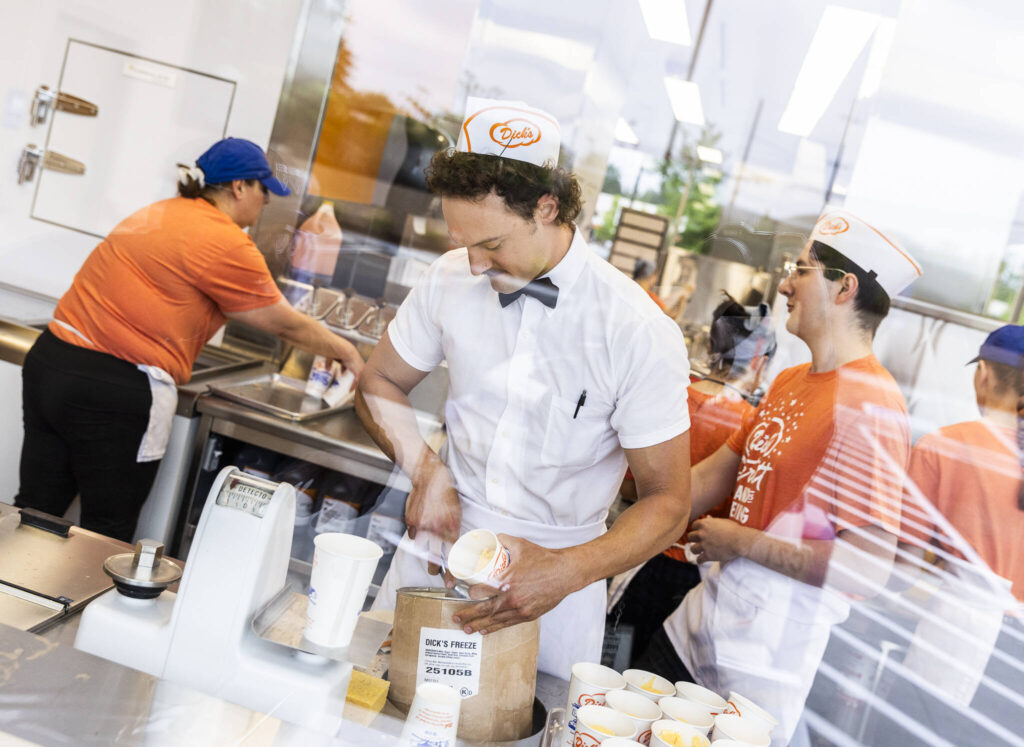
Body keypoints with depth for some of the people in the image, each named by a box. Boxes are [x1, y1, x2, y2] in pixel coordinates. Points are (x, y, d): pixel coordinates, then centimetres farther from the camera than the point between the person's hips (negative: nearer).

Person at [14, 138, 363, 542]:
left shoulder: (159, 213, 16)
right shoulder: (225, 243, -12)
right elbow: (285, 324, -3)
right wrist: (343, 351, 14)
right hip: (112, 393, -9)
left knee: (34, 512, 16)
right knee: (107, 537, 6)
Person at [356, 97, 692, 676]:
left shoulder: (640, 332, -17)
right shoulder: (451, 280, -7)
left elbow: (668, 503, -12)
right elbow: (380, 384, 10)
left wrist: (567, 572, -29)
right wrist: (428, 472, -8)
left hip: (556, 566, -2)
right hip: (440, 547, 3)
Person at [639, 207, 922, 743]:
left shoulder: (869, 407, -20)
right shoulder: (789, 382, 7)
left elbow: (868, 567, -24)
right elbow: (711, 478, 12)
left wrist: (741, 542, -16)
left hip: (771, 643, -8)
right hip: (709, 609, 8)